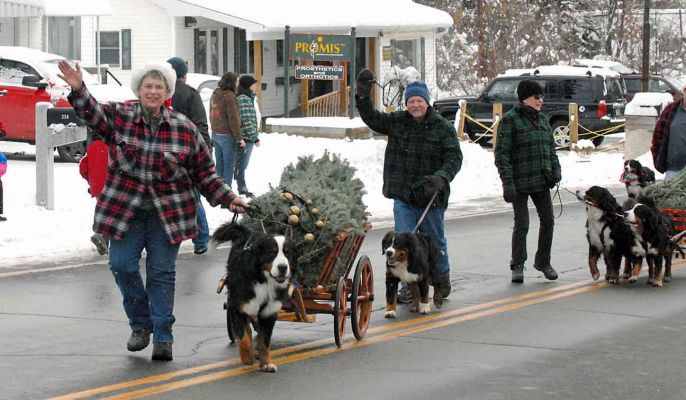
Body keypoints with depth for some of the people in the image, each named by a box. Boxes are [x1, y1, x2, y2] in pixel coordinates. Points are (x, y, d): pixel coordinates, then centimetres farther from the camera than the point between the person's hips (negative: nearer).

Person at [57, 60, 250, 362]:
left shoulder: (184, 128, 0)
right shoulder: (119, 118, -1)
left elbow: (205, 173, 5)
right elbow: (92, 113, -19)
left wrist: (229, 198, -2)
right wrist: (79, 90, -38)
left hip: (168, 213, 0)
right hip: (124, 209, 0)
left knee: (162, 272, 2)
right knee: (122, 266, -5)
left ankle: (162, 337, 10)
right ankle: (140, 325, 16)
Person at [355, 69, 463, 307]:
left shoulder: (443, 128, -5)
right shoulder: (397, 122, 5)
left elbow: (454, 157, -11)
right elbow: (372, 118, 8)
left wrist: (441, 177, -28)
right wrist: (363, 96, -7)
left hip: (432, 197, -2)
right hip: (403, 197, 2)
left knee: (435, 241, 13)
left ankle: (441, 283, 32)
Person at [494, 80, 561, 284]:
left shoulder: (542, 119, 14)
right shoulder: (511, 120, -8)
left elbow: (551, 149, 22)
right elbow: (501, 154, -12)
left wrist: (556, 169, 6)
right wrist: (507, 181, -18)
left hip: (542, 181, 7)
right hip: (520, 182, -6)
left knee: (548, 220, 7)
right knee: (521, 224, -3)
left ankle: (543, 262, 22)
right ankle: (517, 266, 9)